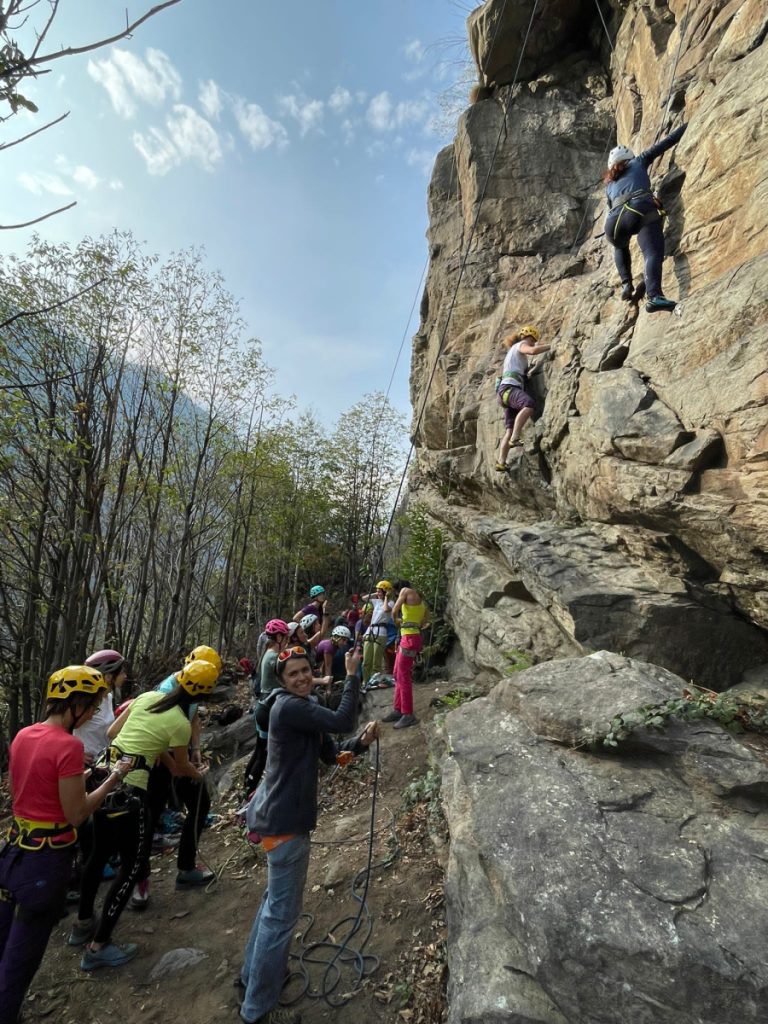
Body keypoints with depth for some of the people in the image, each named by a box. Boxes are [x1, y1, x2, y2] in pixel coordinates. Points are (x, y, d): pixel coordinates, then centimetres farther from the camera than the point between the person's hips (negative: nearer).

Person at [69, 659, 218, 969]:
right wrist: (199, 775, 25)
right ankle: (99, 947, 19)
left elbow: (113, 731, 11)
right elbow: (182, 766, 4)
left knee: (100, 852, 26)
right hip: (128, 788, -8)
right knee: (132, 865, 10)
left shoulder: (147, 696, 3)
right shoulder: (180, 724, -13)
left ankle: (82, 924, 43)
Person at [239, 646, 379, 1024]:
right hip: (285, 820, -10)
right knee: (282, 912, 4)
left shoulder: (306, 709, 9)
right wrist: (352, 674, -24)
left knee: (274, 900, 27)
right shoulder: (289, 706, -23)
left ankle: (253, 973, 46)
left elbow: (331, 753, 8)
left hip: (278, 814, 11)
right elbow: (342, 721, -30)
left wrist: (361, 742, -10)